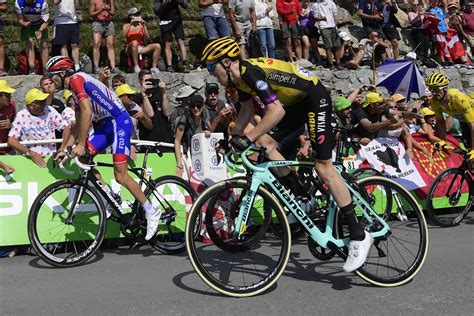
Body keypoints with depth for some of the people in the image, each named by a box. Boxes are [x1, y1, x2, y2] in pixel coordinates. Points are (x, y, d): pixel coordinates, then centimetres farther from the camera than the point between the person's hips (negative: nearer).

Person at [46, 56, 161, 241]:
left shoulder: (76, 79, -9)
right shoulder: (74, 89, 21)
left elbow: (87, 112, -21)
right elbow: (78, 125, 21)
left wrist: (81, 144, -21)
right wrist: (63, 149, 18)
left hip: (119, 121, -10)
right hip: (106, 124, 10)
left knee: (120, 176, -13)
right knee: (83, 157, -1)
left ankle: (152, 212, -2)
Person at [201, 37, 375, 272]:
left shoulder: (250, 72, -24)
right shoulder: (239, 77, 4)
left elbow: (276, 111, -33)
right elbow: (247, 109, 19)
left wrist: (247, 138, -30)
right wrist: (234, 136, 9)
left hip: (315, 98, -10)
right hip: (297, 102, 10)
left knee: (323, 167, -11)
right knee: (265, 144, 3)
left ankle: (359, 236, -4)